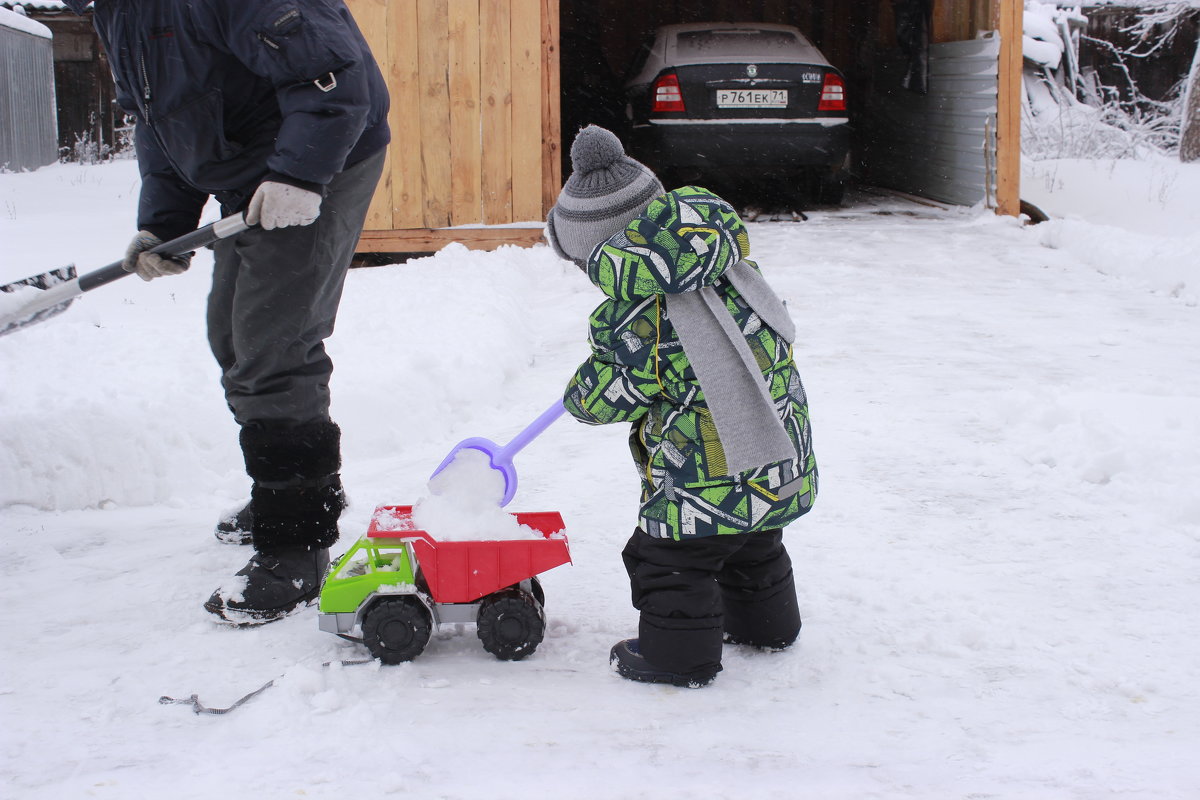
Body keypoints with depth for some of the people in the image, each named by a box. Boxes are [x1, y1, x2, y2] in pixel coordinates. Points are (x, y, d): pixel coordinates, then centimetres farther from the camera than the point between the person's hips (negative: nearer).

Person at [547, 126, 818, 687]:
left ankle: (678, 655, 21)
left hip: (708, 473, -8)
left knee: (670, 559, 10)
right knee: (754, 547, 29)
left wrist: (579, 398, 16)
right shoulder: (730, 259, 1)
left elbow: (605, 398, -9)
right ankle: (763, 624, 47)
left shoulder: (632, 320, -20)